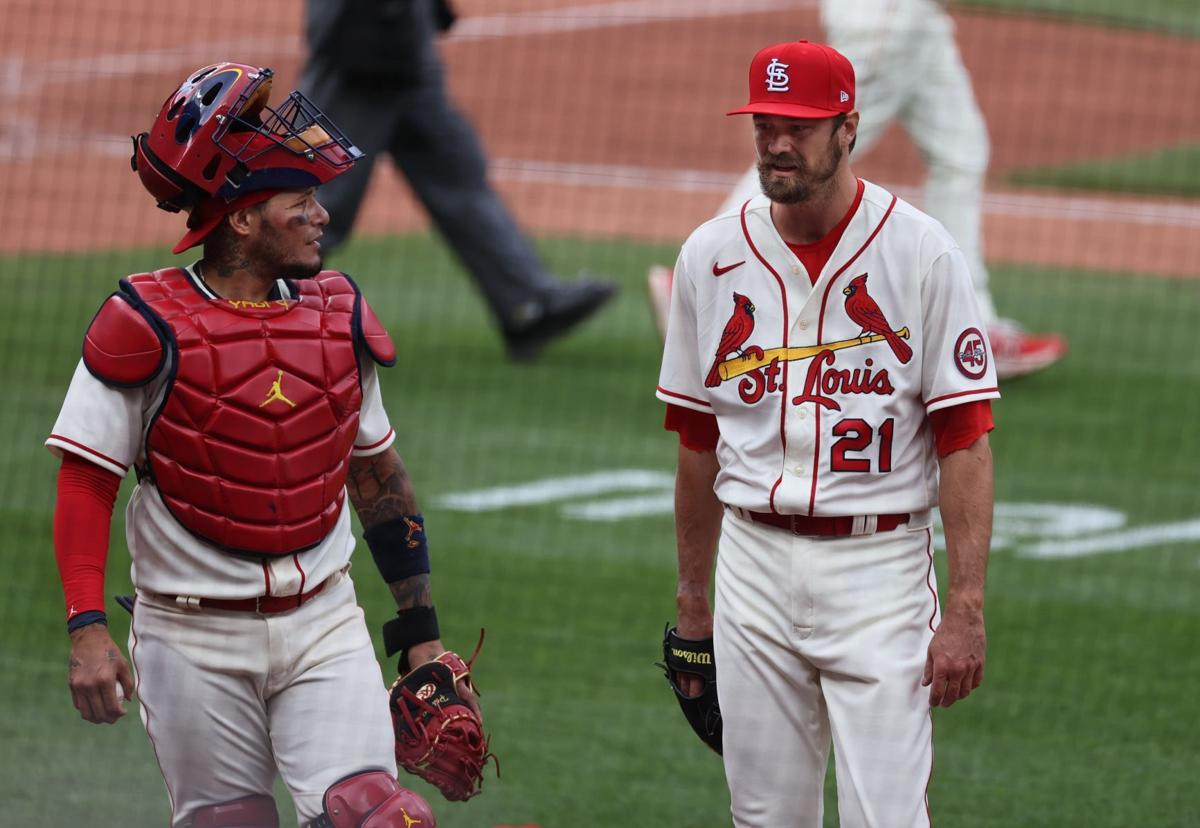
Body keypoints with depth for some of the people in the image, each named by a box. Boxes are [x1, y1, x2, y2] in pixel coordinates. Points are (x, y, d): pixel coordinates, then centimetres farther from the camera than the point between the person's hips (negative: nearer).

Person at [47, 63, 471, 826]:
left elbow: (378, 477, 15)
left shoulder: (339, 315, 6)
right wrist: (88, 627, -19)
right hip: (195, 641, -3)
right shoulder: (148, 326, -10)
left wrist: (421, 630, 15)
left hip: (323, 623, 3)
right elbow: (86, 484, -9)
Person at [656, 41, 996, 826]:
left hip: (879, 566, -4)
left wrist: (965, 608, -15)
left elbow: (964, 439, -8)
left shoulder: (922, 253, -6)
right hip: (755, 569, 4)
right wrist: (691, 599, 16)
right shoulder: (711, 256, 5)